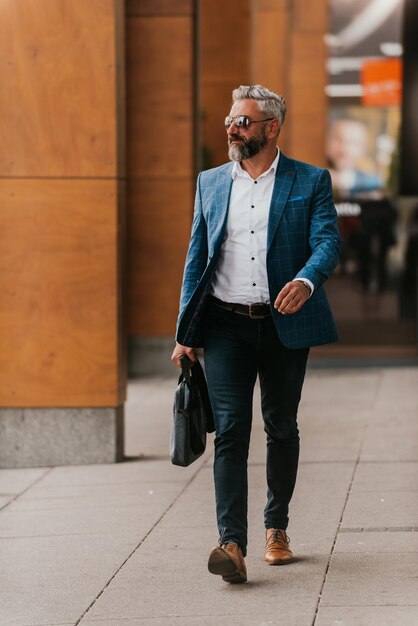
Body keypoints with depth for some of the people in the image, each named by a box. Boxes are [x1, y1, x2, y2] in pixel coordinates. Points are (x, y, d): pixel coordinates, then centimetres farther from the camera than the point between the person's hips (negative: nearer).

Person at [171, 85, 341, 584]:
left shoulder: (310, 182, 3)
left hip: (285, 324, -1)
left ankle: (276, 528, 28)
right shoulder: (211, 183, 12)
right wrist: (185, 334, 7)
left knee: (281, 428, 11)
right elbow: (196, 257, 13)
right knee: (230, 429, -10)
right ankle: (232, 544, -18)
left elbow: (327, 240, -8)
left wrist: (306, 281, -31)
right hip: (226, 324, 1)